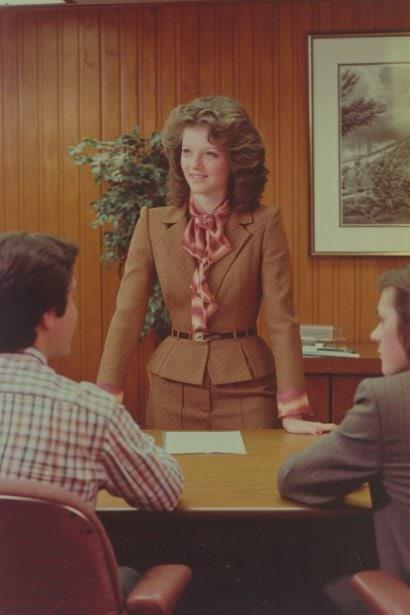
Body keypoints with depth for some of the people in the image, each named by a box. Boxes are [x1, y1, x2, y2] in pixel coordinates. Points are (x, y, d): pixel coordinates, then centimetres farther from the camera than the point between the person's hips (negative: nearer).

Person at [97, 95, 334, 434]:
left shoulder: (264, 223, -7)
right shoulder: (153, 223, -1)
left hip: (245, 389, -2)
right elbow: (127, 314, -4)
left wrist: (293, 412, -13)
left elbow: (281, 318, -9)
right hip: (173, 386, 2)